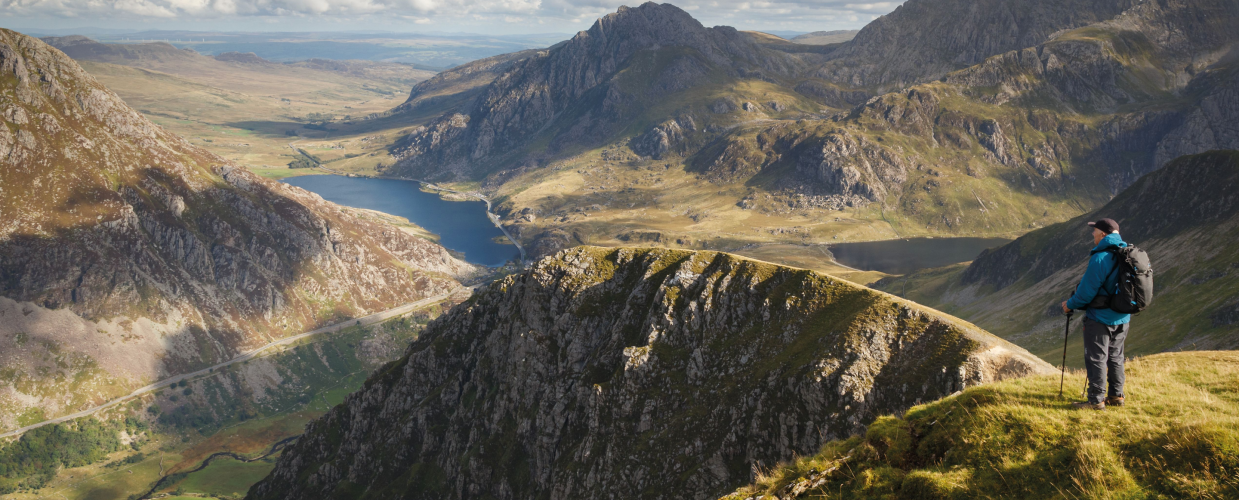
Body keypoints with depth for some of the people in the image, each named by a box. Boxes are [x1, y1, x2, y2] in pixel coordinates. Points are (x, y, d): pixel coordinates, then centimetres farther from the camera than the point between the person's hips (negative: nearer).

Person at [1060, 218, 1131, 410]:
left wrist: (1070, 304, -1)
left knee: (1096, 358, 0)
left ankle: (1096, 400, 3)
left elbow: (1087, 290, -18)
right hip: (1123, 317, 8)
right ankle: (1116, 396, 26)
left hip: (1100, 317, -8)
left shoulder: (1100, 258, -21)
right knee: (1115, 357, 18)